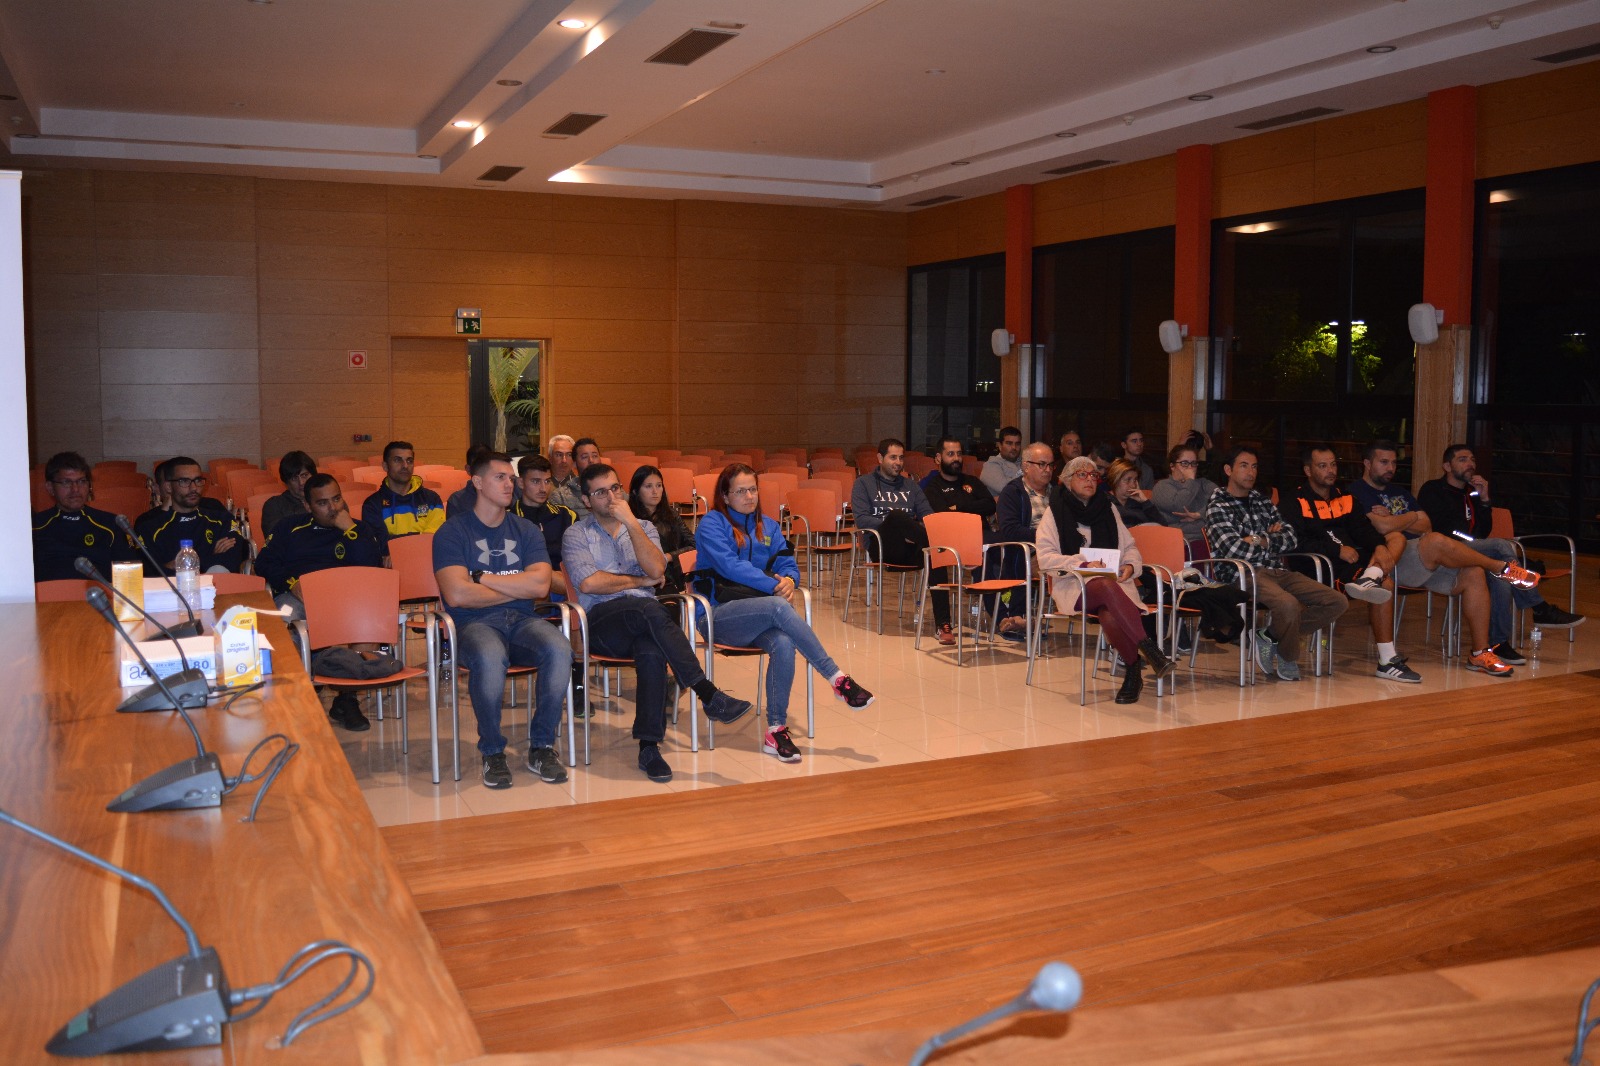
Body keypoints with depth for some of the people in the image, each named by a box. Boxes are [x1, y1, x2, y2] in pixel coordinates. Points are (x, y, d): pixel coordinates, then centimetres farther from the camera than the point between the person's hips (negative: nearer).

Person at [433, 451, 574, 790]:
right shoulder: (452, 532, 3)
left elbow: (540, 585, -2)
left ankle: (541, 746, -12)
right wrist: (516, 588, -1)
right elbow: (457, 594, -11)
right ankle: (492, 752, -15)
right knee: (490, 658, -38)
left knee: (559, 649, -30)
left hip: (522, 620, 3)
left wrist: (482, 577, -5)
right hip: (475, 623, -3)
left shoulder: (526, 530, 15)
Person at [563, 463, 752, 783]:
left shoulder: (643, 528, 20)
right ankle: (708, 694, -37)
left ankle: (649, 745, -34)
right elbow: (588, 583, -8)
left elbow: (657, 570, -1)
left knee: (651, 650, -36)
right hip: (602, 621, -3)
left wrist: (630, 522, -4)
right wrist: (639, 581, 1)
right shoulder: (576, 535, 11)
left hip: (641, 622, 3)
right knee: (647, 607, -36)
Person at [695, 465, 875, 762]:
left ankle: (776, 729, -25)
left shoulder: (769, 526, 20)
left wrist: (789, 580, -14)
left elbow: (788, 564, 11)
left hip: (759, 619, 5)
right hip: (719, 614, -5)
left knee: (784, 643, -32)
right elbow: (730, 565, -12)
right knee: (779, 607, -34)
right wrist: (773, 586, -21)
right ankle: (838, 678, -32)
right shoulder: (712, 523, 2)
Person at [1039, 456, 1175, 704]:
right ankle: (1148, 648, -43)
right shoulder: (1055, 511, 8)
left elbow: (1129, 546, 20)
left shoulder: (1108, 508, 21)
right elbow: (1045, 557, -3)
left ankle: (1133, 671, -26)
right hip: (1073, 585, -3)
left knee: (1110, 616, -36)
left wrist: (1130, 565, -4)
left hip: (1112, 580, 3)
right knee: (1107, 588, -40)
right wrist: (1082, 564, -17)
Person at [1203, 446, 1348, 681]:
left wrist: (1262, 540, -2)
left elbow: (1291, 539, 14)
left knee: (1338, 602, -9)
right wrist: (1273, 539, 4)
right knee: (1288, 604, -36)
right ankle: (1287, 660, -6)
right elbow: (1233, 550, -11)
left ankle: (1270, 636, -5)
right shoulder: (1218, 505, 3)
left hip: (1278, 571, 7)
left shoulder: (1262, 501, 23)